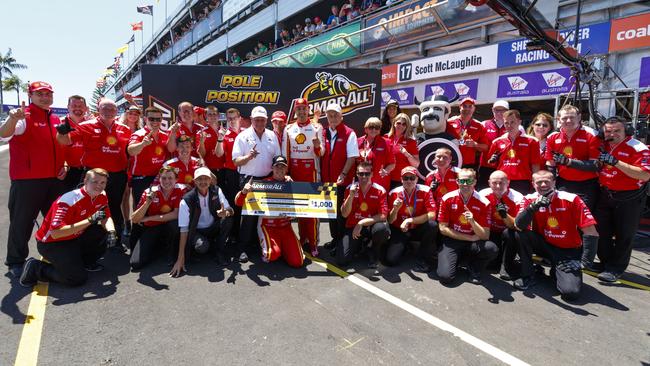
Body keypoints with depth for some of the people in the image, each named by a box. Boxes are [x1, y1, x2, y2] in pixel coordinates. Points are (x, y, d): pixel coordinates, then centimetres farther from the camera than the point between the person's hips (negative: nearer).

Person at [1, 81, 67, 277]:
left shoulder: (56, 120, 12)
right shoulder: (23, 116, -8)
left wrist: (63, 165, 7)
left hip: (54, 179, 6)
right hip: (27, 180, -6)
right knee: (22, 221, 3)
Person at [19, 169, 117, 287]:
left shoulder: (102, 196, -7)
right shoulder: (69, 201, -29)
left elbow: (106, 218, 2)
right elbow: (55, 233, -35)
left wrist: (111, 232, -22)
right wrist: (90, 220, -40)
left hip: (75, 238, 8)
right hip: (52, 243, -8)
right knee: (78, 278, -19)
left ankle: (86, 262, 11)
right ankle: (35, 268, 2)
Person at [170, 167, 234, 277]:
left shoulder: (216, 191, -9)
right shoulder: (186, 200, -20)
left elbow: (229, 209, -13)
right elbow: (184, 229, -21)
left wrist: (225, 213, -41)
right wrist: (181, 258, -25)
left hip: (214, 228, 3)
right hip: (196, 231, -2)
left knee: (228, 218, -27)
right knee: (202, 247, -34)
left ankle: (219, 249, -5)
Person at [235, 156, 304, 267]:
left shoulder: (290, 183, 1)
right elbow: (238, 203, -9)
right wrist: (244, 191, -32)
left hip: (285, 226, 3)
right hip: (267, 225, -3)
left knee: (297, 262, -8)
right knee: (273, 254, -29)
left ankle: (282, 246, 23)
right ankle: (265, 246, 8)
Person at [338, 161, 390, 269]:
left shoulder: (380, 191, -11)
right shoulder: (350, 189, -4)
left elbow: (383, 216, -17)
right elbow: (344, 214, -7)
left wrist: (362, 223, -24)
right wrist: (351, 196, -21)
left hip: (371, 226, -1)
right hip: (353, 227, 2)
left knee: (382, 228, -38)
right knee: (341, 260, -13)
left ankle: (374, 253, -4)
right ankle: (358, 245, 21)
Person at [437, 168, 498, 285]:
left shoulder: (483, 203, -8)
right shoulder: (447, 199, -8)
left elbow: (485, 236, -9)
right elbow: (443, 228, -6)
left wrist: (472, 222, -28)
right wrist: (470, 238, -9)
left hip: (473, 243, 1)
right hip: (452, 241, -1)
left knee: (492, 249, -31)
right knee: (445, 277, -21)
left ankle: (474, 269, 2)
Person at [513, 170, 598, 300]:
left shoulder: (571, 199, -14)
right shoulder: (529, 199, -9)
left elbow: (590, 233, -13)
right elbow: (518, 226, -25)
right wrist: (534, 206, -38)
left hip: (568, 251, -2)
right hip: (544, 244, 2)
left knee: (571, 292, -22)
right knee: (520, 234, -26)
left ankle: (557, 271, 15)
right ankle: (528, 276, -6)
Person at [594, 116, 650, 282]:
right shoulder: (602, 146, 2)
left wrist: (615, 162, -31)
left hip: (629, 198, -6)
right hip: (605, 195, 6)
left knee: (624, 235, 6)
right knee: (602, 230, 13)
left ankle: (616, 268, 18)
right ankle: (606, 262, 30)